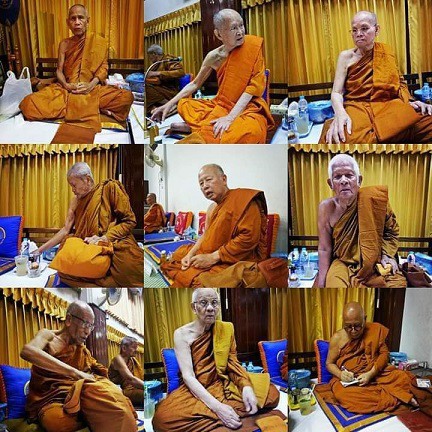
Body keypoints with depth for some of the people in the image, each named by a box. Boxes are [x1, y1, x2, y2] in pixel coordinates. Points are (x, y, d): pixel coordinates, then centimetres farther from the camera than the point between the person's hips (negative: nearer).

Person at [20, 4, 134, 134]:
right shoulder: (64, 44, 12)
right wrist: (66, 85, -14)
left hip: (92, 89, -2)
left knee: (127, 97, -31)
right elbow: (59, 70, 9)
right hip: (66, 89, 2)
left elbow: (103, 67, 3)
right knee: (28, 103, -28)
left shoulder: (99, 41, 7)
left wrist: (91, 85, -16)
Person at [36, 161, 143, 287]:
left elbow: (129, 220, -5)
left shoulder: (109, 188, -2)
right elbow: (66, 230, 16)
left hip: (116, 247, -6)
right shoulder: (75, 201, 15)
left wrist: (104, 238, -15)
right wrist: (41, 249, 11)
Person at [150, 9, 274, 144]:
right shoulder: (214, 57, -2)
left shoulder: (252, 46, -10)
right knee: (183, 104, -5)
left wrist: (230, 117, -26)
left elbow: (253, 86, -15)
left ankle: (196, 127, -21)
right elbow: (195, 84, 10)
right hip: (221, 106, 4)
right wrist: (169, 104, -2)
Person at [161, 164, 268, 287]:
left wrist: (212, 257, -21)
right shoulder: (212, 207, 14)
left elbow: (249, 237, -23)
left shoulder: (243, 199, -14)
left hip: (236, 261, -9)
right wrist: (190, 255, 1)